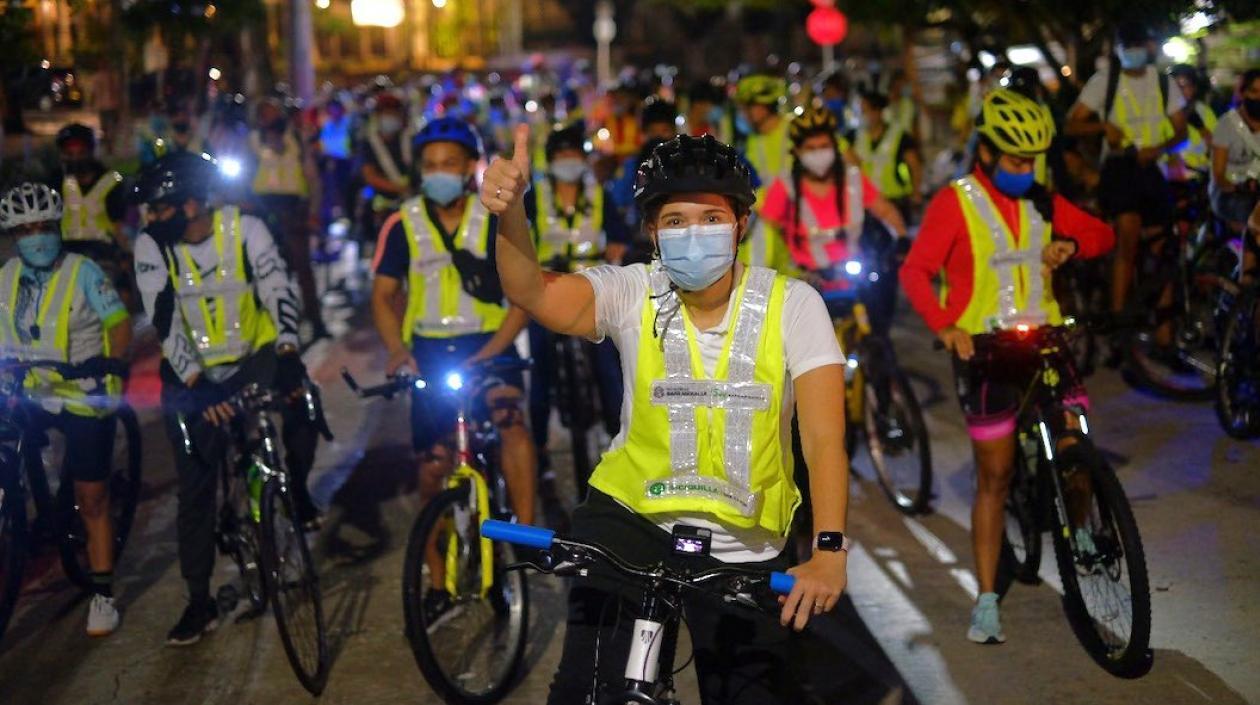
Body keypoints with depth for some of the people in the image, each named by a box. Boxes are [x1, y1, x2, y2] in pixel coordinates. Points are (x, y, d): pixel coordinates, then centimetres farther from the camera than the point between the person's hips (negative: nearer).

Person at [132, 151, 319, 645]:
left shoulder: (245, 229, -14)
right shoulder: (151, 245, -12)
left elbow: (280, 290, -22)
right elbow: (164, 321, -18)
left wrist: (288, 352, -37)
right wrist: (196, 382, -29)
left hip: (253, 355, 0)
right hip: (191, 375, 0)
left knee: (299, 397, -27)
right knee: (195, 488, -1)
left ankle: (296, 488, 5)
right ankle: (199, 602, 9)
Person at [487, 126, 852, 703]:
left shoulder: (791, 305, -11)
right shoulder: (633, 293, -10)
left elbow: (823, 438, -19)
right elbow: (533, 294, -27)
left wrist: (829, 550, -33)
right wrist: (510, 215, -48)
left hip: (747, 548, 1)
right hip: (631, 519, 0)